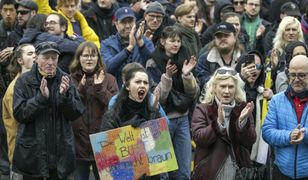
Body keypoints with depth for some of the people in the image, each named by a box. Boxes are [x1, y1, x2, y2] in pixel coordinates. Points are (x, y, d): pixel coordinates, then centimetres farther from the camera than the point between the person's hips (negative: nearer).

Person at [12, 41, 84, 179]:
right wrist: (41, 97, -22)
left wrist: (65, 96, -19)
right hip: (33, 153, -2)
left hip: (60, 152, 2)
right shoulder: (24, 81, -3)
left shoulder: (64, 80, 3)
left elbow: (76, 114, -1)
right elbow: (19, 114, -11)